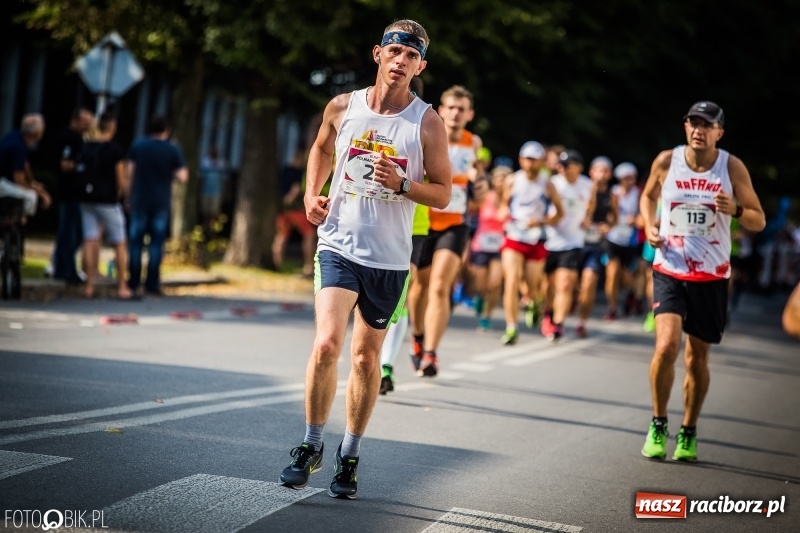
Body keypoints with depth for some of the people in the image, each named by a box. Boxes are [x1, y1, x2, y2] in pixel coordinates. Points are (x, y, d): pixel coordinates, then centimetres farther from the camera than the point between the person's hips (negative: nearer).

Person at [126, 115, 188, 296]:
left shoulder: (137, 147, 2)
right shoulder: (173, 150, -3)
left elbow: (130, 173, 1)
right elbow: (182, 177, -5)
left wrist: (130, 195, 9)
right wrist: (183, 173, 16)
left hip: (139, 200, 1)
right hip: (161, 202, -1)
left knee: (135, 242, 6)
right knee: (156, 244, 3)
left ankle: (133, 283, 5)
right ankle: (152, 284, 0)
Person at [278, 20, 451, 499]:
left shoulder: (427, 123, -5)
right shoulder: (342, 107, 0)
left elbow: (444, 194, -1)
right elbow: (321, 148, 22)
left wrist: (402, 184, -19)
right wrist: (312, 194, 6)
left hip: (390, 257, 0)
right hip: (339, 244, 0)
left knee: (366, 356, 9)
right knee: (326, 344, -16)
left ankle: (349, 458, 24)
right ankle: (312, 447, 2)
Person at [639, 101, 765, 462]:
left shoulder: (732, 167, -5)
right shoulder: (666, 161, -3)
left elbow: (759, 222, -1)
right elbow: (648, 196, 17)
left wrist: (736, 210, -22)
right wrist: (649, 226, -2)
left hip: (712, 276, 1)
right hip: (670, 270, -1)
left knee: (697, 358, 9)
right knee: (666, 346, -19)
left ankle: (688, 433, 27)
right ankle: (658, 426, 1)